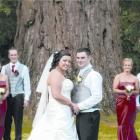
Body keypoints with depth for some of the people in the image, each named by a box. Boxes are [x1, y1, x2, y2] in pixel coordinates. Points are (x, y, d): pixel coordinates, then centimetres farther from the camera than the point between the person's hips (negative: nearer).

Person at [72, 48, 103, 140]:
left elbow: (97, 97, -20)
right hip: (80, 115, 8)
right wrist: (74, 106, 1)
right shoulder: (80, 75, 14)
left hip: (90, 115, -8)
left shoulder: (94, 75, -12)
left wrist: (79, 106, -17)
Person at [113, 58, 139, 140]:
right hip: (121, 102, -1)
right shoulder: (118, 77, 0)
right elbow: (114, 89, -4)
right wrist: (124, 91, -19)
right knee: (122, 123, 1)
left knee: (129, 124, 2)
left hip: (131, 103, 1)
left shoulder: (135, 78, 5)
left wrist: (132, 92, -12)